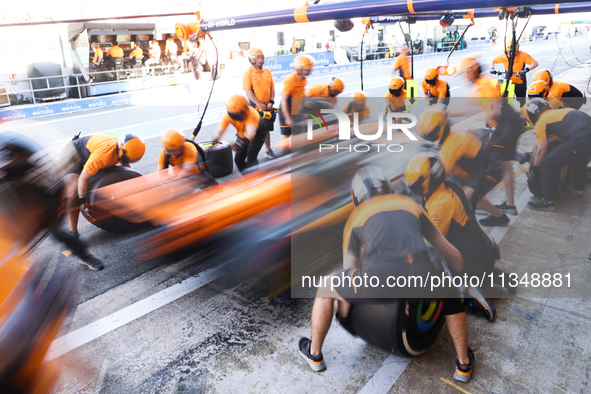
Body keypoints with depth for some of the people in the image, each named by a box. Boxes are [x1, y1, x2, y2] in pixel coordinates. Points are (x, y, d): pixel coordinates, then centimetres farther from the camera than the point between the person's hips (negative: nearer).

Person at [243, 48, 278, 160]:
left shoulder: (267, 71, 10)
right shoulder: (248, 73, -7)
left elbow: (272, 87, 11)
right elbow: (247, 91, -13)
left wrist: (271, 102, -4)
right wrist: (259, 104, -19)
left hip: (267, 107, 5)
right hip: (254, 107, -5)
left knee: (266, 129, 13)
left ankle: (268, 151, 24)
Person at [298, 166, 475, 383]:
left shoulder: (356, 215, 26)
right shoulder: (410, 203, 30)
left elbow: (349, 270, 25)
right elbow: (452, 253, 33)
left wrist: (343, 317, 39)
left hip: (379, 272, -2)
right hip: (419, 274, 2)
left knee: (325, 289, 27)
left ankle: (314, 354, 41)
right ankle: (464, 364, 42)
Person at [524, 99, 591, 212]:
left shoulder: (541, 122, 7)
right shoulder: (559, 112, 29)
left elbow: (542, 151, 5)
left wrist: (534, 169, 18)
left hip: (581, 139, -9)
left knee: (548, 164, -2)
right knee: (580, 159, 36)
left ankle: (548, 202, 3)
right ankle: (579, 188, 52)